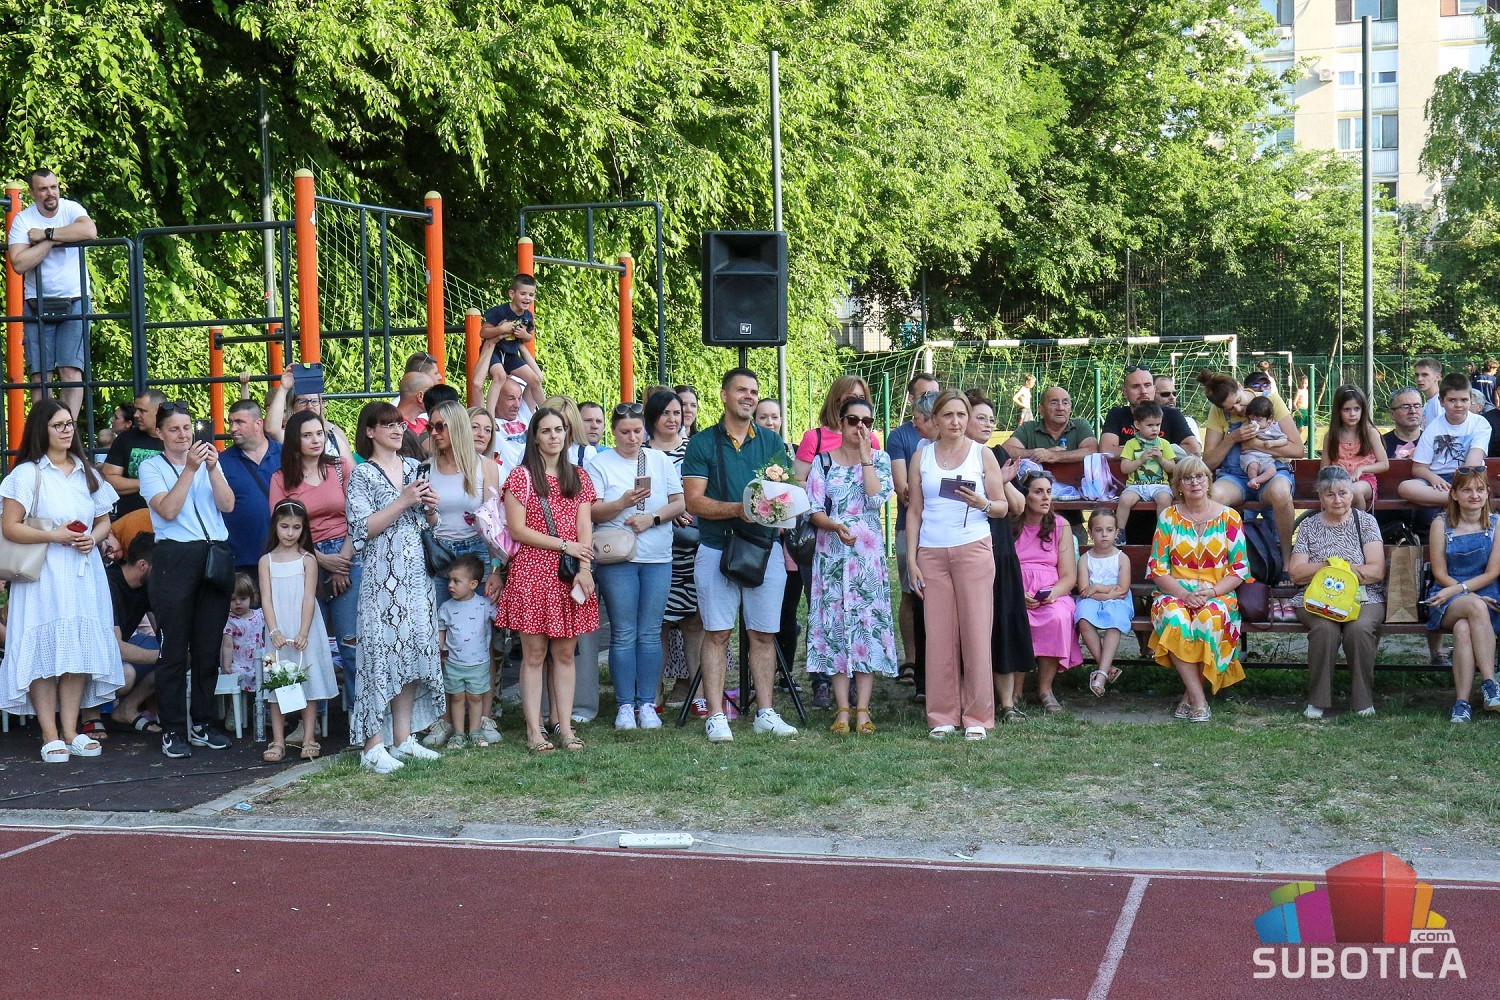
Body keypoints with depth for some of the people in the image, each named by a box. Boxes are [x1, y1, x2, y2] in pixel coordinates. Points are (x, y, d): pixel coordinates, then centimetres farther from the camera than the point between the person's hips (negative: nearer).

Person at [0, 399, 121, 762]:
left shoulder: (87, 473, 13)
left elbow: (104, 519, 19)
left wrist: (93, 537, -3)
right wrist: (55, 536, -16)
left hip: (83, 572, 5)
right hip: (43, 574, -5)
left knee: (79, 650, 3)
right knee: (44, 651, -4)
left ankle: (71, 731, 11)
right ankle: (50, 736, 1)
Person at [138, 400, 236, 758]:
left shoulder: (208, 461, 14)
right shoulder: (152, 467, 4)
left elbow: (227, 504, 2)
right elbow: (168, 510, -11)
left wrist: (212, 469, -11)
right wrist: (190, 469, -15)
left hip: (215, 558, 4)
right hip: (175, 558, -4)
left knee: (209, 647, 7)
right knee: (175, 649, -3)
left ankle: (201, 724, 16)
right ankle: (173, 730, 3)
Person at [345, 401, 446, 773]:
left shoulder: (414, 467, 14)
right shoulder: (362, 474, -3)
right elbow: (362, 528, -12)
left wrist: (431, 508, -1)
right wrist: (402, 501, -16)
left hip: (416, 574, 6)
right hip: (382, 577, -6)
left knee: (413, 650, 6)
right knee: (381, 652, -8)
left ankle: (403, 738, 13)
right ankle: (372, 746, -5)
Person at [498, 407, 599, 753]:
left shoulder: (579, 478, 14)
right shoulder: (521, 476, 1)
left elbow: (584, 528, 6)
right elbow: (517, 530, -6)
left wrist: (584, 568, -9)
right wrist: (564, 545, -10)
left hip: (570, 576, 4)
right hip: (533, 572, -4)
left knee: (565, 653, 5)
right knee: (534, 653, -3)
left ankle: (564, 726, 8)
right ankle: (534, 731, 0)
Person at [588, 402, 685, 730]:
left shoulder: (660, 460, 11)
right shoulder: (600, 464, 3)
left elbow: (679, 503, 7)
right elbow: (591, 512, -4)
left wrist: (652, 518, -9)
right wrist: (623, 503, -19)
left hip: (657, 558, 2)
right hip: (616, 558, -2)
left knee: (650, 633, 3)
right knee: (623, 634, -1)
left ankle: (647, 703, 9)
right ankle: (624, 705, 6)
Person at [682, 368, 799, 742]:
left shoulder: (772, 443, 13)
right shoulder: (702, 444, 3)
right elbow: (694, 501, -5)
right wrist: (738, 508, -19)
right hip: (717, 549, -2)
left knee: (764, 634, 5)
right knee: (717, 634, -1)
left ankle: (765, 712, 12)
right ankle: (716, 715, 2)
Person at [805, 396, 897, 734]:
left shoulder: (879, 460, 7)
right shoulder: (823, 461, 6)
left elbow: (877, 497, -11)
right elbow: (814, 510, 0)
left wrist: (865, 456, -8)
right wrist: (836, 526, -18)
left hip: (869, 553, 0)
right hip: (832, 553, 0)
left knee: (869, 624, -3)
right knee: (835, 623, -2)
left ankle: (862, 709, -1)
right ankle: (842, 709, 3)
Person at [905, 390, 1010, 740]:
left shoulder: (982, 454, 8)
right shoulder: (921, 457, 12)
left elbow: (1002, 507, 9)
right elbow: (914, 511, 12)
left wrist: (982, 503, -13)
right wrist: (911, 559, 5)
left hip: (973, 550, -1)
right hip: (932, 552, 1)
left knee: (976, 632, -4)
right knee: (938, 634, -1)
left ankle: (977, 717, 2)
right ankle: (942, 716, 6)